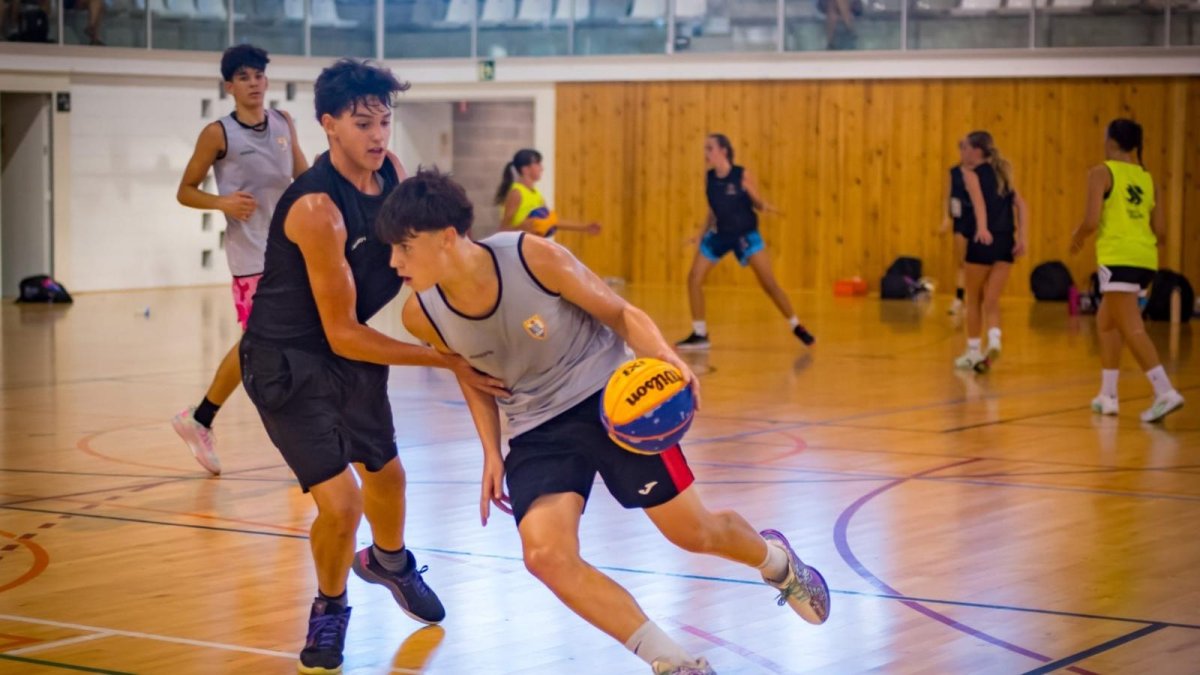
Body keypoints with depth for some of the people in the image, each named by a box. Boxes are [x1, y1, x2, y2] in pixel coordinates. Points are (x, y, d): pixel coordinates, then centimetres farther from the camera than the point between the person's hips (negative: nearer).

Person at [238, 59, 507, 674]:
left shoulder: (390, 172, -7)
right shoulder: (318, 208, -30)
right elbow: (342, 334, -27)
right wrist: (448, 362, -27)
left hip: (352, 355, 8)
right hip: (289, 362, -8)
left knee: (385, 472, 26)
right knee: (340, 502, -17)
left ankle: (388, 561, 58)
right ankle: (329, 609, 14)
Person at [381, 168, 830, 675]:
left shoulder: (532, 256, -24)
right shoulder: (422, 316, -13)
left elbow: (620, 314, -11)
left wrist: (664, 357, -30)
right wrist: (492, 453, 3)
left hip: (608, 395, -3)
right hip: (536, 428, 3)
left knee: (692, 532, 2)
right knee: (546, 554, -21)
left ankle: (775, 561, 39)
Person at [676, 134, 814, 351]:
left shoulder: (743, 175, -16)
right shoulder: (709, 178, -3)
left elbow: (758, 203, -9)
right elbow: (713, 209, 9)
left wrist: (766, 207, -30)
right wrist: (702, 233, 5)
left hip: (746, 234, -4)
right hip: (719, 234, 5)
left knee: (769, 283, -6)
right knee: (694, 279, -4)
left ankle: (796, 327, 11)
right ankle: (700, 335, 7)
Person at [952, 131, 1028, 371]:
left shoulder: (971, 172, 1)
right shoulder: (1001, 172, 18)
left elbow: (978, 199, -19)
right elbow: (1021, 205, 8)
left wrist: (982, 228, -34)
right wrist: (1023, 238, 3)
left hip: (984, 240, -5)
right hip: (1006, 242, 5)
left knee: (974, 299, 12)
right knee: (991, 300, 7)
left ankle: (974, 351, 19)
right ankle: (994, 340, -18)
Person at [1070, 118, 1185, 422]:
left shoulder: (1102, 172, -2)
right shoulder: (1146, 177, 16)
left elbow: (1092, 221, -12)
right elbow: (1161, 233, 14)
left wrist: (1077, 238, 8)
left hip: (1119, 258, -7)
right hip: (1145, 259, 7)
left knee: (1132, 330, -10)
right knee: (1106, 321, 22)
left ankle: (1165, 393, -23)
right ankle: (1108, 395, 23)